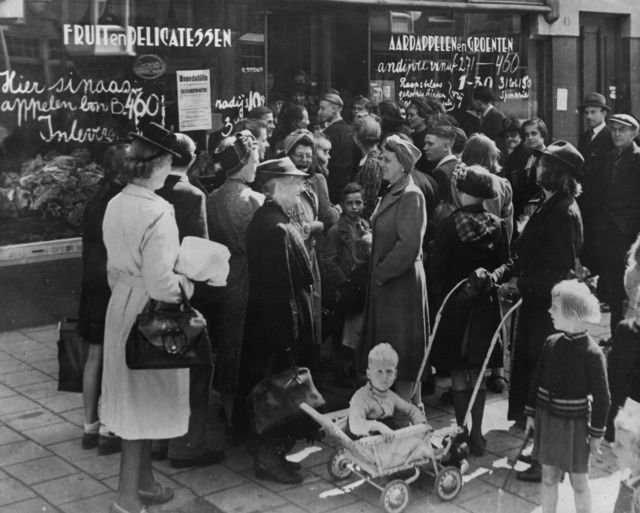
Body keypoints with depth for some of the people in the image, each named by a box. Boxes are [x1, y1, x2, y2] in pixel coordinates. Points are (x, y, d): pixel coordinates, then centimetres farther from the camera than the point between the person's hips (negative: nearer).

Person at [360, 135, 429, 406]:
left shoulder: (411, 196, -15)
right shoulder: (391, 194, 12)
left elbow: (409, 245, -21)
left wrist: (382, 272, -14)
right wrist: (377, 272, 9)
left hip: (402, 282, -9)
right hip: (384, 280, 9)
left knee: (402, 351, 0)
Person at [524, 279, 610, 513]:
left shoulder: (592, 353, -18)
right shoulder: (552, 343, -3)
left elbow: (601, 397, -12)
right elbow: (537, 379, 7)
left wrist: (596, 433, -8)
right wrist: (531, 413, 9)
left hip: (574, 423, -4)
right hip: (546, 419, 5)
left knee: (579, 482, 9)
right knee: (548, 477, 13)